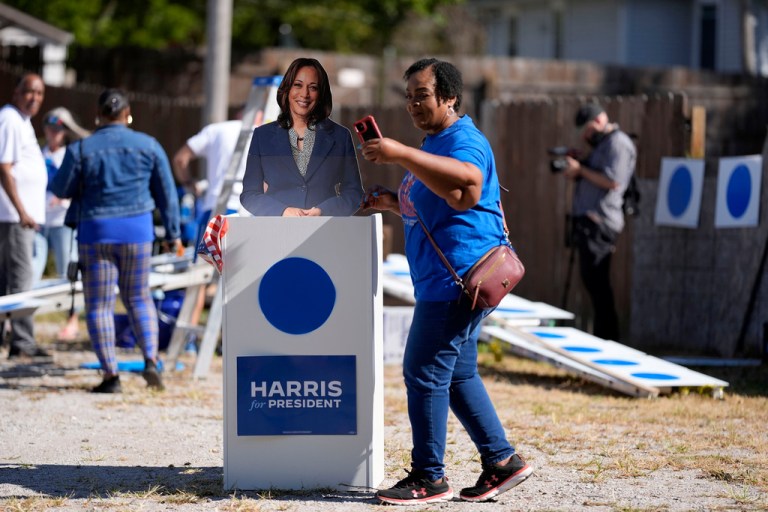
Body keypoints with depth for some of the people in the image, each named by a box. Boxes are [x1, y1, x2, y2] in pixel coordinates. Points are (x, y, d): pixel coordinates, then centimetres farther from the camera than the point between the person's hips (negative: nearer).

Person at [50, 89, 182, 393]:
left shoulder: (81, 149, -6)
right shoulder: (148, 146, 1)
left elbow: (61, 189, 3)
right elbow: (166, 192, 6)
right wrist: (172, 232, 15)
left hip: (95, 231, -2)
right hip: (137, 231, 2)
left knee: (98, 305, 4)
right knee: (138, 298, 15)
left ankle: (111, 375, -1)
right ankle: (151, 360, -3)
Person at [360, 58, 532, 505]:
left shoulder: (462, 140, -12)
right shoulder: (436, 143, 22)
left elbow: (466, 186, -34)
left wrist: (403, 155, -36)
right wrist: (393, 203, 16)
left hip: (460, 277, -11)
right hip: (445, 279, 11)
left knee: (424, 372, -9)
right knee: (458, 375, 15)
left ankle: (429, 477, -3)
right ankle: (502, 461, 20)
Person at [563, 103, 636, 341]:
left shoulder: (618, 143, -8)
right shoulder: (601, 144, 23)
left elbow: (612, 181, -19)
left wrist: (581, 169, -11)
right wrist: (575, 174, 7)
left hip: (600, 222, -10)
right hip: (589, 223, 10)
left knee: (595, 279, -12)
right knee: (591, 279, 9)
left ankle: (607, 336, -11)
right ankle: (602, 334, 11)